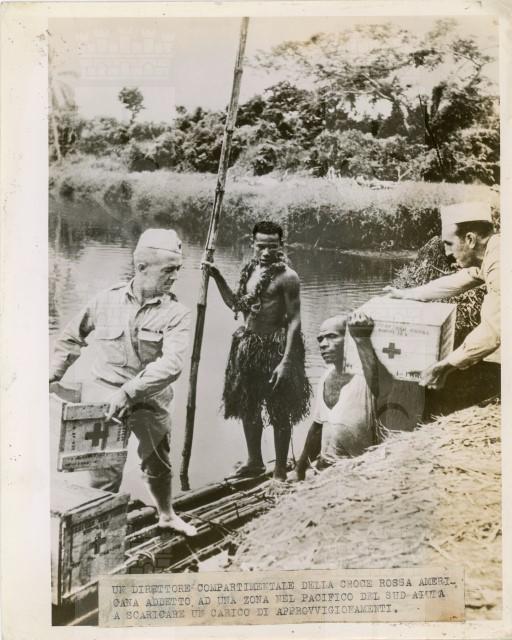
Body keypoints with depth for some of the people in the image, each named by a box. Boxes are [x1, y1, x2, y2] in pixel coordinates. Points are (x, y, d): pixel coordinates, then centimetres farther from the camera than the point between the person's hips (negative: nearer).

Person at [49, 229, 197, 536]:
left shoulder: (176, 313, -11)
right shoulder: (107, 300, -5)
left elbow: (171, 364, -25)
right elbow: (72, 336, 12)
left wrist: (130, 391, -34)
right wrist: (54, 372, 13)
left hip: (150, 398, 1)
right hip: (104, 392, -1)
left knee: (158, 463, 20)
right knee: (106, 468, -6)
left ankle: (167, 515, 45)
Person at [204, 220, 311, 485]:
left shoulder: (287, 277, -15)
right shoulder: (250, 269, 8)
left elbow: (294, 321, -17)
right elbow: (236, 304, 20)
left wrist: (286, 361, -22)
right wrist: (217, 277, 8)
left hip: (276, 346, -8)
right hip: (248, 344, 8)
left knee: (279, 413, 4)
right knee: (248, 407, 18)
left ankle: (280, 471, 18)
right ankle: (254, 462, 36)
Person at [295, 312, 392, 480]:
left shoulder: (366, 378, -19)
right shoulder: (327, 377, 3)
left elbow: (381, 384, -46)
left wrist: (362, 339, -58)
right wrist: (301, 467, 21)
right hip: (325, 471, 5)